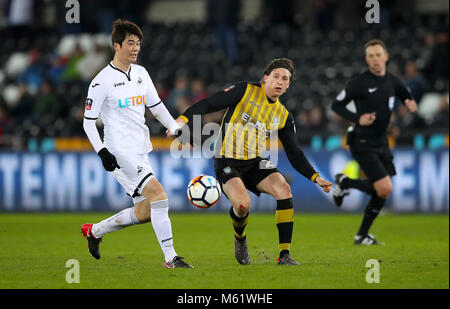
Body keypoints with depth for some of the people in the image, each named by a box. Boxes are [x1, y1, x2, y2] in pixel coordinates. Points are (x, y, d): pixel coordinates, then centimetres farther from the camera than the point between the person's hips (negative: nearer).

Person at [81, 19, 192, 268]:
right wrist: (102, 152, -16)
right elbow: (88, 122, -6)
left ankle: (94, 231, 29)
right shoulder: (102, 81, -8)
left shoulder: (141, 73, 12)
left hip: (141, 151, 8)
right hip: (120, 152, -8)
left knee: (144, 213, 8)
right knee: (159, 195, -21)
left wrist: (176, 129, 9)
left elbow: (156, 107, 21)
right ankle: (170, 258, -18)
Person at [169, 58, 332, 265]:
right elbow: (209, 104, -7)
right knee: (242, 203, -28)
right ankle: (240, 237, 11)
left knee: (283, 189, -22)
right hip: (227, 162, -4)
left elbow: (295, 155, 12)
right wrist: (184, 118, -22)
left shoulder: (283, 116, 9)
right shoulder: (245, 91, -4)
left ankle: (284, 255, -18)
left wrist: (316, 178, 1)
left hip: (255, 163, 4)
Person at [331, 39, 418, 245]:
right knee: (384, 189, -16)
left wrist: (410, 104, -1)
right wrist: (357, 119, -22)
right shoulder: (360, 82, -10)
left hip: (381, 143, 7)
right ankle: (344, 182, 7)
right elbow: (336, 105, -8)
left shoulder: (392, 82, 8)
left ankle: (362, 235, 20)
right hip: (363, 143, -7)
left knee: (383, 192, 6)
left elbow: (408, 99, 24)